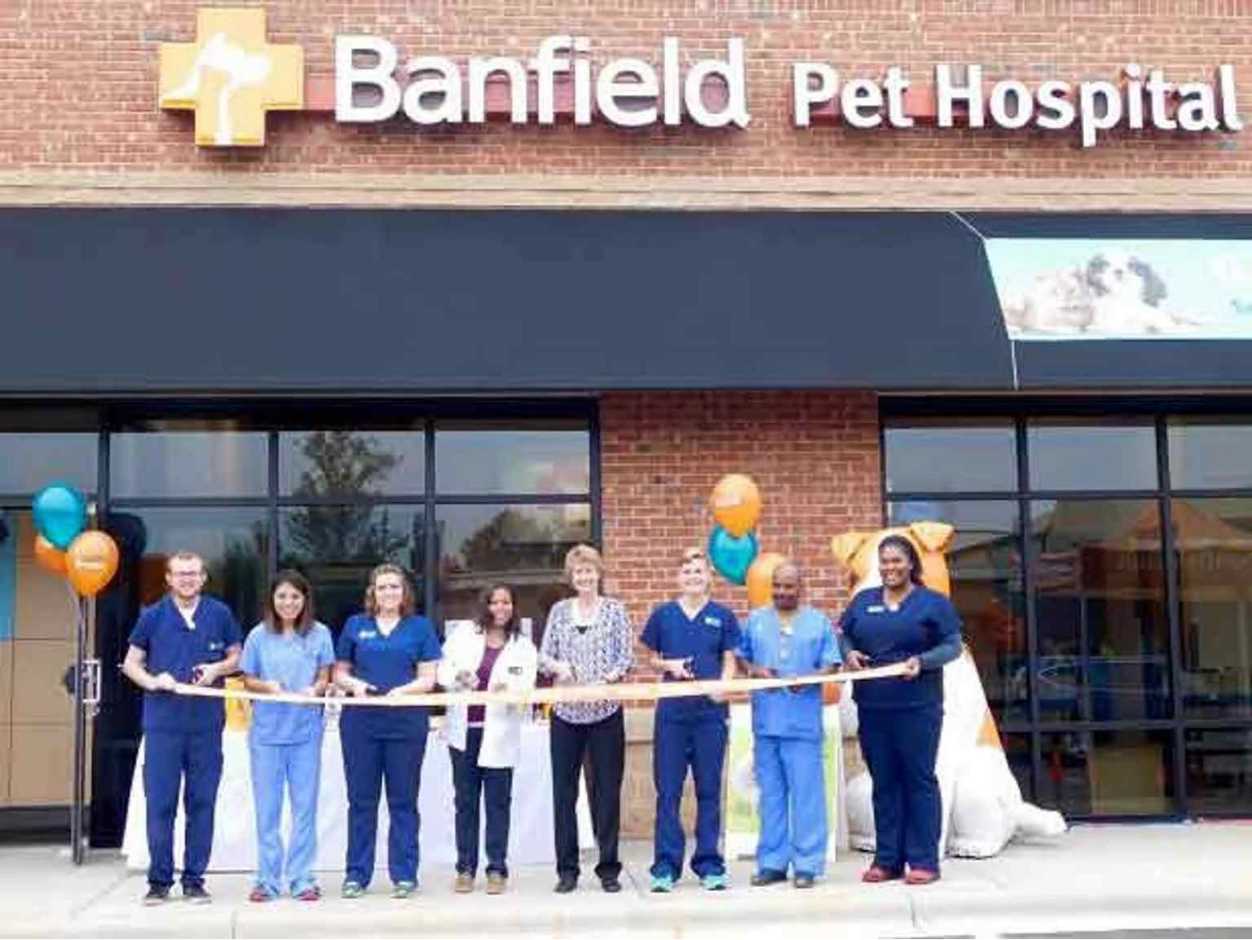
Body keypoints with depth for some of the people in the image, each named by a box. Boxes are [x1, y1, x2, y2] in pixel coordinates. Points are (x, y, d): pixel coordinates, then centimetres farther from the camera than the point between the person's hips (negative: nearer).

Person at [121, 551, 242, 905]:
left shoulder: (220, 614, 6)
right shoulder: (152, 616, 5)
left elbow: (236, 657, 14)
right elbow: (131, 663, 9)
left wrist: (216, 669, -6)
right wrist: (152, 681, -10)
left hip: (207, 721, 1)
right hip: (162, 720, 0)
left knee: (202, 802, 5)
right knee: (160, 803, 1)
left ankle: (195, 880, 14)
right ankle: (159, 881, 10)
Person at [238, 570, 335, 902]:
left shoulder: (319, 634, 1)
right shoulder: (259, 636, 1)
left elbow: (324, 678, 7)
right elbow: (248, 681, 7)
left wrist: (315, 689, -15)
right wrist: (268, 686, -14)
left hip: (306, 729, 0)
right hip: (267, 730, 0)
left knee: (305, 806, 4)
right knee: (267, 807, 5)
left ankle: (301, 878, 12)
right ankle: (267, 879, 14)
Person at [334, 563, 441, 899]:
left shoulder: (420, 627, 6)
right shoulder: (355, 626, 10)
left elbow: (428, 679, 2)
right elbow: (339, 673, 11)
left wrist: (402, 690, -16)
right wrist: (354, 684, -10)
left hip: (406, 722, -1)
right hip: (360, 722, 1)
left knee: (403, 801, 4)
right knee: (361, 800, 6)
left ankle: (404, 875, 11)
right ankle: (356, 874, 14)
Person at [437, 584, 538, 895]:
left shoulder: (523, 647, 6)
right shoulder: (463, 635, 8)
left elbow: (526, 688, -4)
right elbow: (442, 671, 6)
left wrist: (509, 688, -25)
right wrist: (457, 676, -15)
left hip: (498, 733, -1)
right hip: (463, 730, 1)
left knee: (498, 802, 1)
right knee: (465, 800, 7)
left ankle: (497, 869, 8)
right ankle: (465, 868, 14)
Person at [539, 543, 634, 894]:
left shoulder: (615, 609, 3)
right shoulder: (559, 610, 9)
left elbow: (626, 658, -1)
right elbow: (543, 655, 8)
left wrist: (607, 678, -18)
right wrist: (557, 666, -13)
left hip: (605, 711, -2)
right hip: (566, 712, 2)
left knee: (607, 790, 2)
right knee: (563, 790, 4)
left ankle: (608, 868, 12)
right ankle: (567, 869, 13)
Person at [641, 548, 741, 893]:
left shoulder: (722, 616, 6)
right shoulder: (663, 615, 6)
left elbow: (730, 660, 7)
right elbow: (651, 658, 13)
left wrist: (723, 684, -13)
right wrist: (668, 665, -8)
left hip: (710, 712, 0)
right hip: (672, 711, 0)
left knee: (709, 790, 6)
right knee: (667, 790, 1)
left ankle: (709, 864, 14)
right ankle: (665, 865, 6)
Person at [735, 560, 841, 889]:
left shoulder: (819, 622, 6)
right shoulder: (756, 620, 13)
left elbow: (831, 665, 2)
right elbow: (740, 656, 15)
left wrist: (808, 679, -16)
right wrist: (754, 670, -6)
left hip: (804, 722, -2)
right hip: (766, 721, 3)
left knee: (806, 794, -3)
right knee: (770, 795, 7)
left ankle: (807, 864, 3)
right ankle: (772, 862, 13)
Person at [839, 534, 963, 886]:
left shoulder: (934, 602, 2)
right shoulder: (863, 601, 14)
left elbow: (953, 645, -1)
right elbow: (842, 634, 18)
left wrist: (922, 661, -18)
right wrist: (848, 652, -4)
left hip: (917, 707, -4)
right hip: (872, 708, 4)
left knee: (920, 780, -1)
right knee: (883, 783, 8)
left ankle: (924, 860, 3)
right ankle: (887, 859, 14)